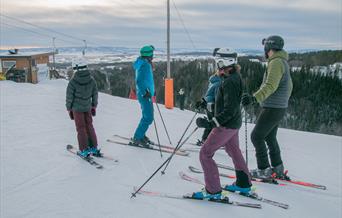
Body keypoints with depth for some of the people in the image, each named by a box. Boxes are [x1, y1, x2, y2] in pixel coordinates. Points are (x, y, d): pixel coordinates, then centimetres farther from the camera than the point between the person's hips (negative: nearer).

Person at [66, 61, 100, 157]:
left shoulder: (73, 82, -17)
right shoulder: (91, 80, -5)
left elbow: (69, 97, -10)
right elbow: (95, 94, 4)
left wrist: (69, 109, 4)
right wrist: (94, 106, 17)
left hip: (77, 108, -3)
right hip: (88, 107, 3)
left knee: (81, 128, 6)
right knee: (89, 126, 16)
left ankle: (84, 150, 9)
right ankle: (94, 148, 19)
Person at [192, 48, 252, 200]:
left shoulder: (229, 82, -25)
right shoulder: (235, 77, 7)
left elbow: (230, 110, -29)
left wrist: (211, 123, -31)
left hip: (226, 125, -10)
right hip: (234, 124, 10)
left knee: (205, 153, -3)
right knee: (234, 151, 25)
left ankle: (213, 191, 2)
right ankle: (244, 184, 38)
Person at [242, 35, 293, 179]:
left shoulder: (276, 62, -17)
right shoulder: (283, 62, 15)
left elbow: (270, 85, -30)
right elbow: (289, 86, 26)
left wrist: (254, 98, -43)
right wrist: (284, 101, 40)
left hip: (272, 108, -10)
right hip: (279, 108, 10)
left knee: (256, 136, -4)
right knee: (270, 137, 16)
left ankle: (264, 170, 1)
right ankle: (277, 169, 22)